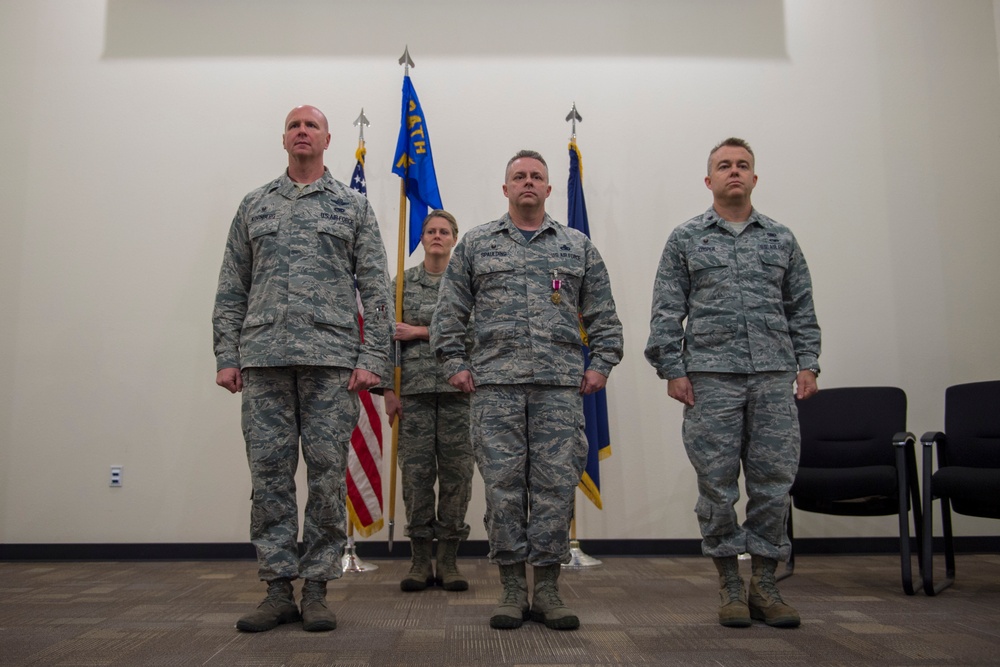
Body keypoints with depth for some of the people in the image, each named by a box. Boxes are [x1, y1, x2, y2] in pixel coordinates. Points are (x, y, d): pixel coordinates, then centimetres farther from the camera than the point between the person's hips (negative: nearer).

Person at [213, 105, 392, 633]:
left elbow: (375, 289, 3)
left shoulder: (353, 206, 10)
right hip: (263, 359, 2)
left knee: (328, 473, -1)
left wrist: (373, 358, -6)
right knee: (269, 472, 2)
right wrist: (226, 357, 4)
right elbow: (231, 290, 13)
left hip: (331, 360, -2)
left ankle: (316, 588, 10)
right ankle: (278, 587, 12)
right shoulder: (254, 205, 16)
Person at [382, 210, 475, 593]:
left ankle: (448, 560, 10)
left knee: (456, 472, 0)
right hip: (414, 388, 1)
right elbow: (389, 338, 6)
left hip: (457, 388, 0)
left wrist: (419, 332, -7)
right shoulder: (403, 282, 11)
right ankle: (420, 560, 10)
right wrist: (389, 391, -2)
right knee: (416, 471, 0)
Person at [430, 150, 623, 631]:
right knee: (503, 484, 0)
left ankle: (547, 587, 10)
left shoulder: (578, 247, 16)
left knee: (556, 483, 0)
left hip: (561, 386, 1)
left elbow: (602, 315, 15)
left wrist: (601, 364, 5)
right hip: (495, 384, 0)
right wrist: (456, 365, 2)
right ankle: (513, 587, 11)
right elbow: (448, 312, 11)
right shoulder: (476, 244, 13)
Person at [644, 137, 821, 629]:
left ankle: (764, 584, 15)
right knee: (717, 483, 1)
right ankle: (730, 585, 14)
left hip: (774, 377, 2)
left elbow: (801, 309, 15)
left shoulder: (781, 238, 16)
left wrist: (807, 364, 4)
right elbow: (667, 311, 3)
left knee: (773, 481, 3)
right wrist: (672, 370, -5)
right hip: (711, 378, -2)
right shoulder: (686, 239, 9)